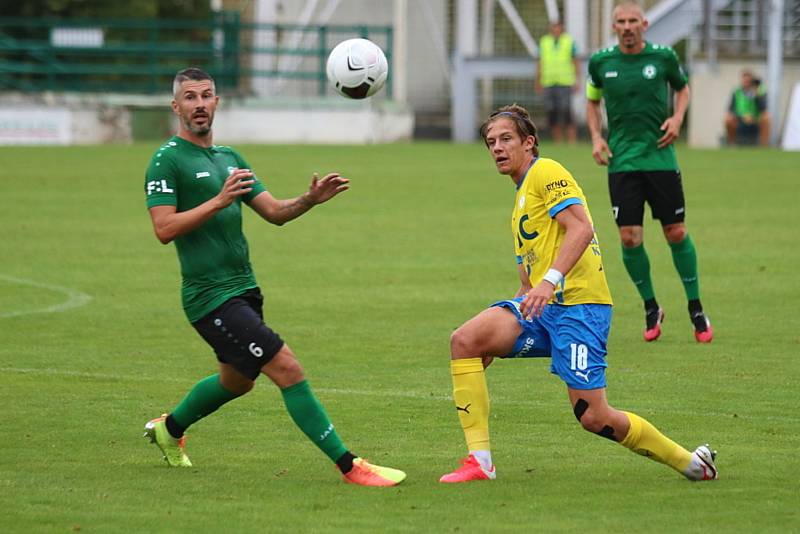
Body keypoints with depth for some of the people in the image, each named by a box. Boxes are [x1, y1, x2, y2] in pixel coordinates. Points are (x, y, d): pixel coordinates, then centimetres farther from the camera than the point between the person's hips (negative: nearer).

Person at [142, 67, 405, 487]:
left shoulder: (229, 158, 16)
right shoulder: (167, 161, -8)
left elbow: (274, 212, 12)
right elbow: (164, 228, -18)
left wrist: (310, 199, -8)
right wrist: (219, 201, -24)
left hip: (243, 290, 9)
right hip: (211, 297, -9)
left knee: (237, 380, 25)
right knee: (287, 369, -15)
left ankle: (168, 429, 48)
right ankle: (348, 466, -14)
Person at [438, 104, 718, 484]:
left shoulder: (545, 173, -2)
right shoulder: (520, 197, 27)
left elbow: (582, 228, -17)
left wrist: (549, 281, -27)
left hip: (577, 304, -9)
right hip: (542, 307, 9)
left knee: (594, 418, -12)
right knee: (465, 340, -14)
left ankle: (690, 462, 8)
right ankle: (479, 460, -15)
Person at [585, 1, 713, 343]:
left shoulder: (663, 57, -2)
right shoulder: (601, 62, 1)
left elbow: (682, 87, 17)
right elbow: (592, 101, 17)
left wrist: (677, 117, -2)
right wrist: (596, 137, 2)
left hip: (660, 158, -1)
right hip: (622, 161, 1)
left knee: (676, 233, 0)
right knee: (630, 238, -5)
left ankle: (696, 310, 14)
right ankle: (651, 308, 16)